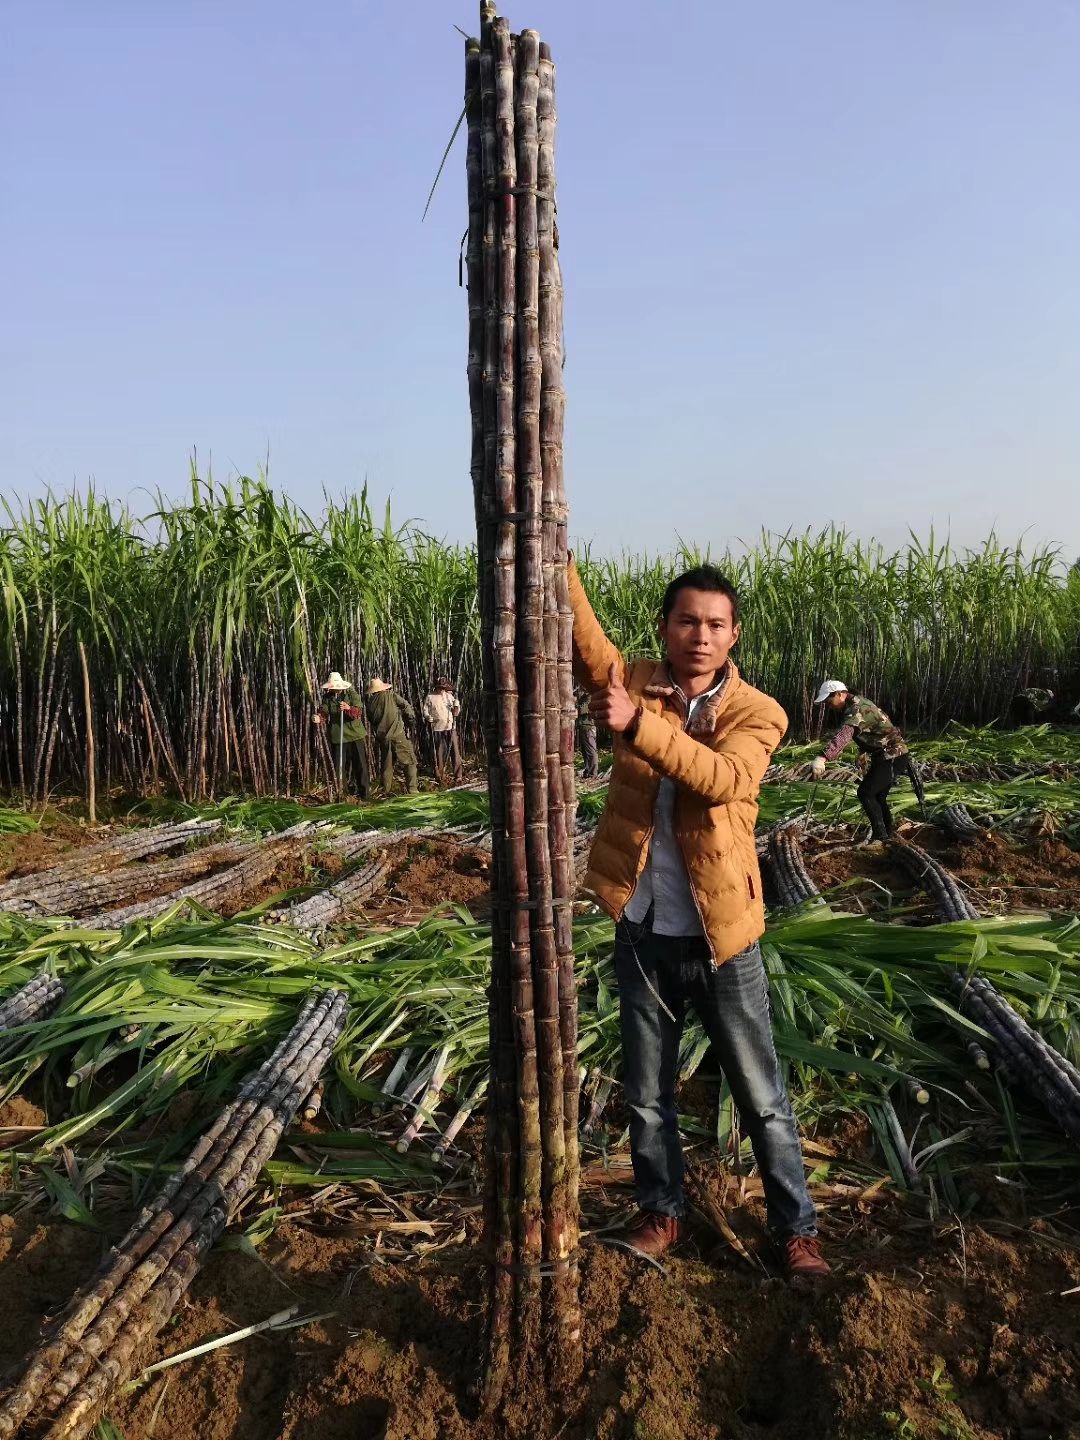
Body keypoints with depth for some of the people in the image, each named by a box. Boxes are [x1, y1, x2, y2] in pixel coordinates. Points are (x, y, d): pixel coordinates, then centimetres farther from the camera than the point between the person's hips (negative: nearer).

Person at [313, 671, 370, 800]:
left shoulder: (352, 694, -4)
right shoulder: (328, 697, 3)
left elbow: (358, 712, -15)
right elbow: (324, 712, -8)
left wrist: (349, 708, -36)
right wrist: (319, 718, -32)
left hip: (356, 736, -2)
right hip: (337, 737, 2)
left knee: (360, 765, 1)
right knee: (338, 766, 7)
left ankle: (364, 793, 10)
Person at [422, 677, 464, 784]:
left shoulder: (449, 696, 11)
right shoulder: (430, 697, 4)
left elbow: (456, 712, 14)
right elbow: (425, 710, 7)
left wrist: (456, 704, -5)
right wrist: (430, 718, -10)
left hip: (451, 728, 1)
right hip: (437, 729, -1)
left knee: (455, 752, -3)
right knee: (440, 754, 3)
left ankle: (458, 778, 0)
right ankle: (441, 778, 13)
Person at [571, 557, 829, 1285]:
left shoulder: (757, 714, -7)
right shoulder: (635, 683, 0)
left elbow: (722, 777, -27)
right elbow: (582, 637, -18)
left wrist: (637, 724, -40)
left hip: (721, 937, -2)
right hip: (642, 935, 3)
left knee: (761, 1096, 11)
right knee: (647, 1093, 17)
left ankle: (797, 1227, 30)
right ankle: (662, 1210, 39)